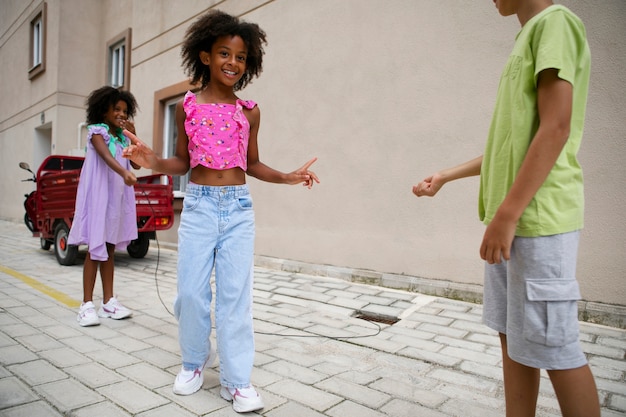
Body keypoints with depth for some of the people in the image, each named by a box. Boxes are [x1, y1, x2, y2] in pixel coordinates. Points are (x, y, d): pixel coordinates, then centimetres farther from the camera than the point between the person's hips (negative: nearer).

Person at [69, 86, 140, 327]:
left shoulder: (122, 137, 15)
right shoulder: (97, 131, -4)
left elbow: (136, 163, 8)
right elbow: (106, 156, -23)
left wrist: (132, 135, 1)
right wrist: (124, 173, -42)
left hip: (118, 197, 6)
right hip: (98, 195, -6)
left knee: (110, 249, 8)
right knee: (95, 249, -6)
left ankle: (108, 302, 14)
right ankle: (87, 305, 1)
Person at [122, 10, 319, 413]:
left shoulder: (249, 111, 6)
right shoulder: (187, 105, 5)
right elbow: (183, 162, 8)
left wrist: (288, 176, -1)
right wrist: (154, 162, -12)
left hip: (239, 208, 0)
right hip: (198, 206, 0)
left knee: (236, 294, 1)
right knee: (191, 292, 3)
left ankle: (237, 380, 13)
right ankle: (195, 359, 30)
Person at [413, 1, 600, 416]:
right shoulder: (528, 39, 22)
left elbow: (555, 129, -17)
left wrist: (506, 213, -20)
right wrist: (446, 176, 22)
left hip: (538, 219, -9)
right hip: (513, 219, 9)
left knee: (552, 347, 0)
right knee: (512, 336, 13)